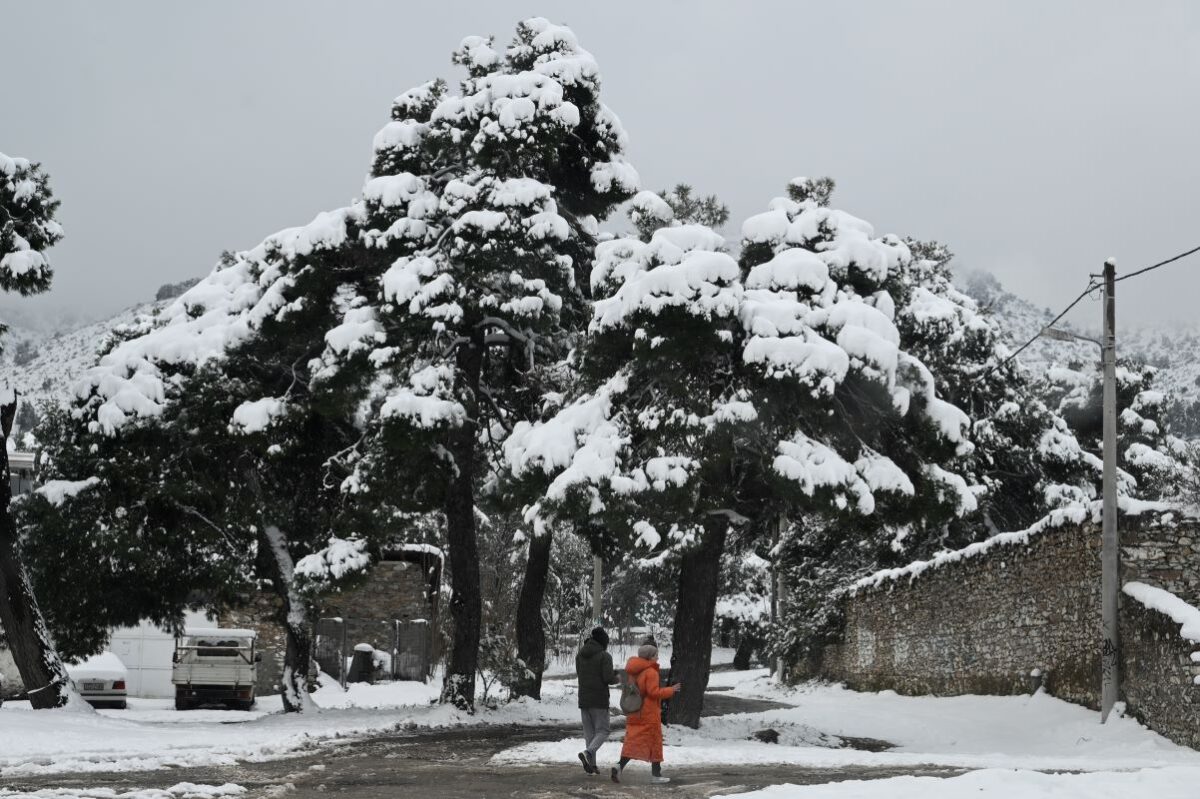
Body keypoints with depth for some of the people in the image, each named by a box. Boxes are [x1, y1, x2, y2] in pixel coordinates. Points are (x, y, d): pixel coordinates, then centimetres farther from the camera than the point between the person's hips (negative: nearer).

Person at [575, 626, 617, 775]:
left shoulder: (580, 655, 9)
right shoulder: (604, 656, -11)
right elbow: (608, 678, -18)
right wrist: (617, 678, 6)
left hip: (583, 699, 6)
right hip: (599, 700, -6)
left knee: (589, 732, 11)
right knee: (602, 731, 1)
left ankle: (592, 764, 9)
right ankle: (588, 752, -23)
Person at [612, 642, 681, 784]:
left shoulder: (633, 672, 12)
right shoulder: (651, 672, -15)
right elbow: (654, 692, -20)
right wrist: (671, 690, -10)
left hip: (633, 714, 7)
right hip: (649, 715, -7)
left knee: (632, 742, 5)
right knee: (655, 742, 5)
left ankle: (619, 765, -17)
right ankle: (656, 774, 11)